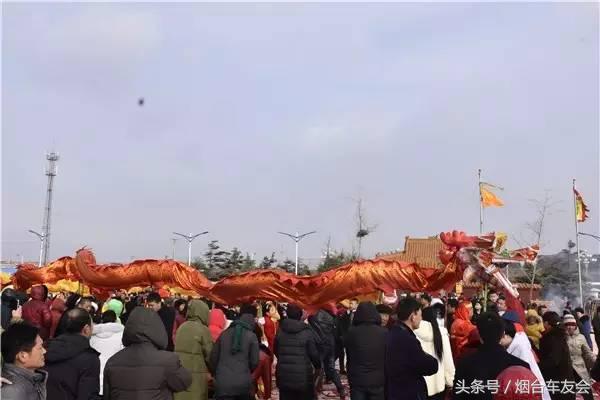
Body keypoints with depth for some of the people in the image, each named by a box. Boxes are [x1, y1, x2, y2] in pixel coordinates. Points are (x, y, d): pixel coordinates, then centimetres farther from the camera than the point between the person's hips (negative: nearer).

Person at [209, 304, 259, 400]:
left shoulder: (224, 333, 9)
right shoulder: (251, 336, 1)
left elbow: (213, 357, 11)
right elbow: (254, 362, 0)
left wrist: (216, 375, 27)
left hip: (223, 383, 2)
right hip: (243, 383, -1)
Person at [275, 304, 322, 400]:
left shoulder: (280, 331, 2)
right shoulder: (307, 332, -10)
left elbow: (276, 351, 12)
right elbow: (313, 353, -7)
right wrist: (318, 367, 12)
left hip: (284, 375, 3)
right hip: (303, 376, -3)